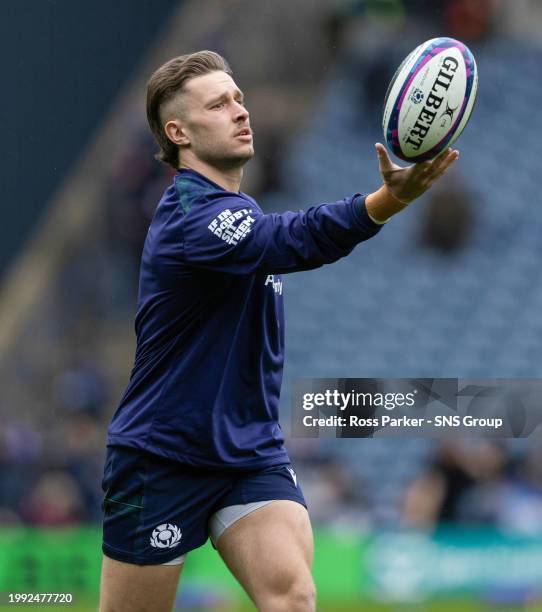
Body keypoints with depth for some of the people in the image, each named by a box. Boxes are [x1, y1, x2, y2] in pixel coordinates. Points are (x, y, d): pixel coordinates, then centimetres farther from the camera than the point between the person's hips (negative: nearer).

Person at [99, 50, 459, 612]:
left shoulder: (232, 206, 10)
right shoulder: (191, 217, -22)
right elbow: (291, 241, -40)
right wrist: (387, 201, -54)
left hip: (251, 452, 7)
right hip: (161, 458, -7)